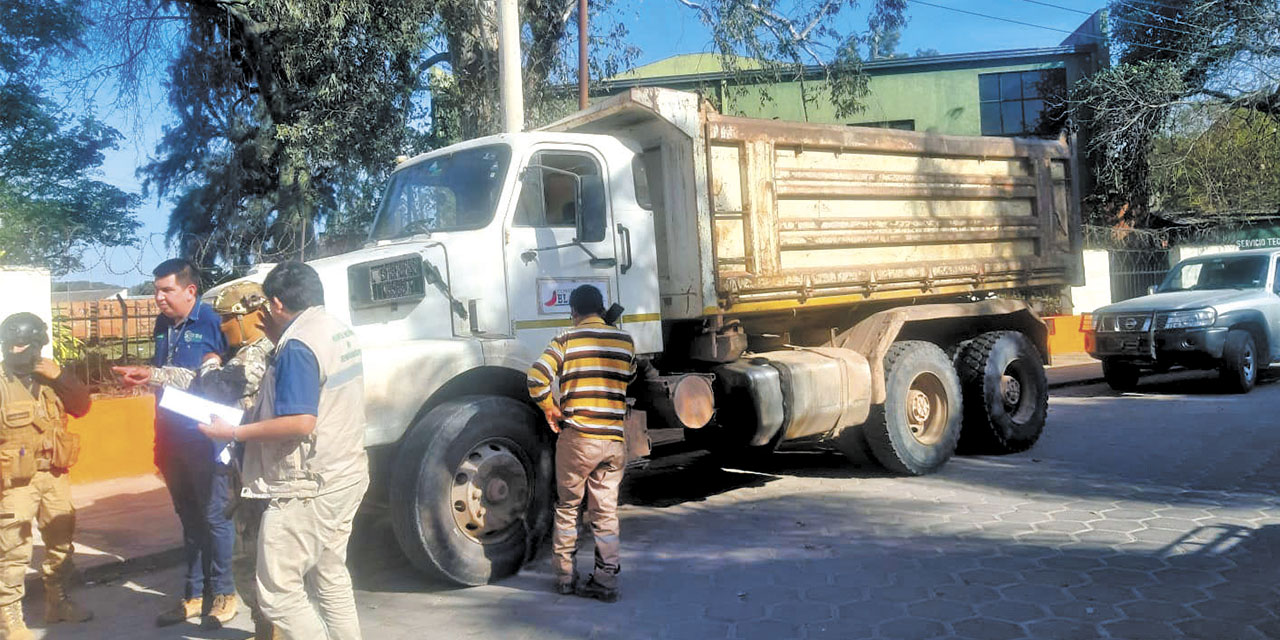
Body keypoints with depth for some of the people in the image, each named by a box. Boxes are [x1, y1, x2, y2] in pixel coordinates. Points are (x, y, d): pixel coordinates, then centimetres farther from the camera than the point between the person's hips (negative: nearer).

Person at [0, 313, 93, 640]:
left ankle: (57, 601, 33)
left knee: (61, 541, 17)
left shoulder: (50, 378, 6)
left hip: (55, 476, 6)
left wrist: (61, 376, -10)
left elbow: (82, 407, 4)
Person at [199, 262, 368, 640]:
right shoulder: (340, 331, 9)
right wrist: (276, 338, 18)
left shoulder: (298, 346, -19)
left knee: (278, 593, -2)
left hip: (309, 487, -10)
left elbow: (300, 422, -27)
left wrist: (234, 433, -18)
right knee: (331, 578, 19)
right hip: (345, 477, 10)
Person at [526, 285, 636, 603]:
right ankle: (606, 581, 10)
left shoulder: (566, 340, -3)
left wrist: (549, 409, 0)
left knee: (567, 508, 14)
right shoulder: (625, 341, 7)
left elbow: (537, 379, -14)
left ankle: (565, 575, 21)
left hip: (577, 437, -2)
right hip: (614, 439, 2)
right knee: (606, 512, 10)